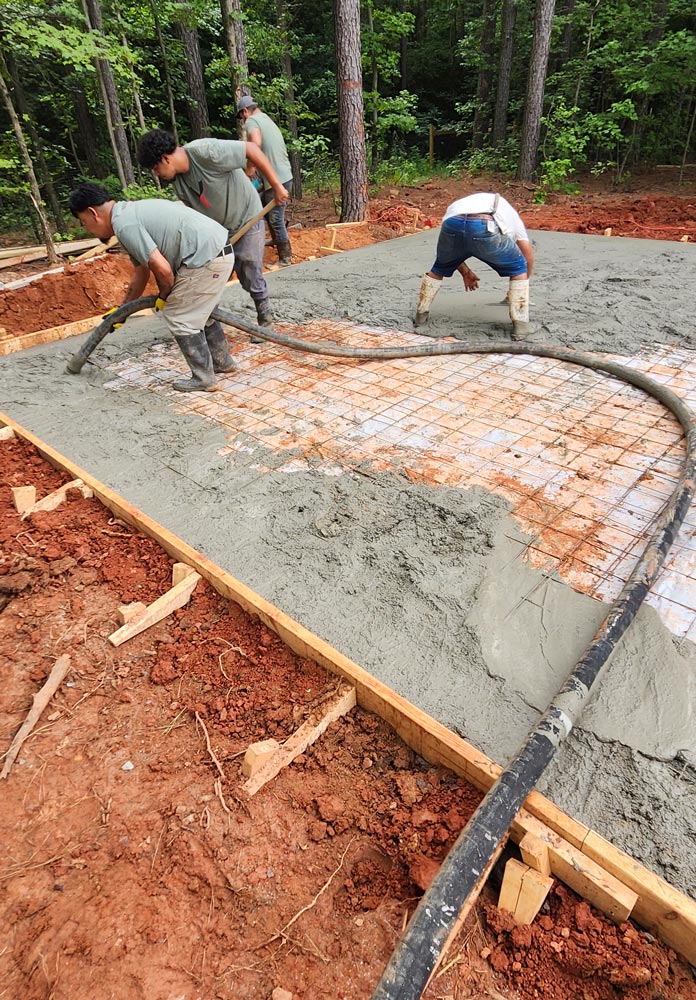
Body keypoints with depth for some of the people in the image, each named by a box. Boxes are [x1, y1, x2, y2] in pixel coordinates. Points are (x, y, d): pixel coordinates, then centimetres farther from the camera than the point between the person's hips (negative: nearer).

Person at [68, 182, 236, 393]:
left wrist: (164, 296, 3)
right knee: (198, 311, 24)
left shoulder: (124, 224, -11)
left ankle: (203, 378, 9)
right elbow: (141, 272, 29)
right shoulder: (131, 212, 21)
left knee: (178, 317, 1)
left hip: (207, 257, -10)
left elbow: (162, 268, -19)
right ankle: (222, 361, 35)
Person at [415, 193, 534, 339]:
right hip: (485, 229, -2)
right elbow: (528, 256, 33)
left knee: (439, 268, 32)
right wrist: (523, 281, 46)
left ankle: (421, 314, 38)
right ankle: (520, 325, 15)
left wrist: (465, 272, 51)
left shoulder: (461, 202, 46)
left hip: (452, 224, 3)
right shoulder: (510, 212, 38)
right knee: (519, 268, 19)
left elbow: (448, 252, 41)